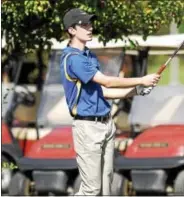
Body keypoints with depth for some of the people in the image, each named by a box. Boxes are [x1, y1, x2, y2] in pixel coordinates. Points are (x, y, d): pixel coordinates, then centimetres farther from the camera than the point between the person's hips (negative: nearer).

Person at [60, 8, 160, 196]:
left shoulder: (90, 56, 15)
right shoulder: (72, 58, -16)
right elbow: (107, 82, -18)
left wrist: (137, 90, 6)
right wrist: (142, 80, -12)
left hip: (106, 123, 9)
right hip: (88, 126, -9)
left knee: (106, 181, 10)